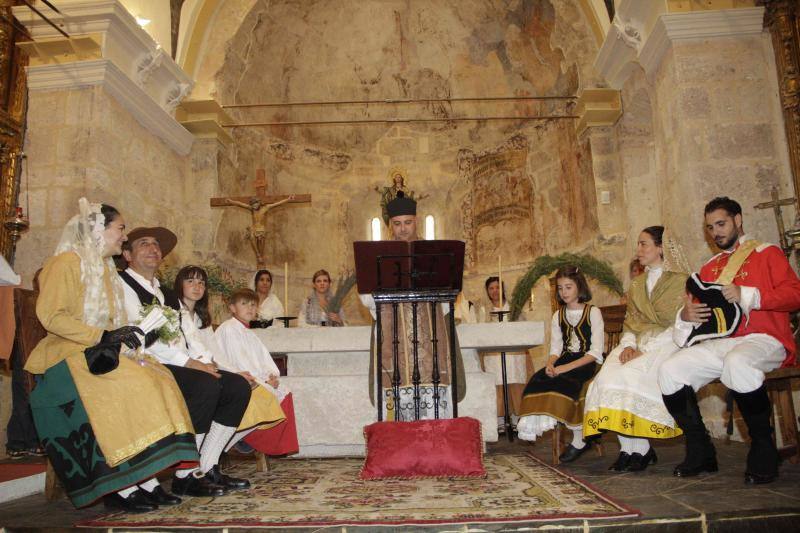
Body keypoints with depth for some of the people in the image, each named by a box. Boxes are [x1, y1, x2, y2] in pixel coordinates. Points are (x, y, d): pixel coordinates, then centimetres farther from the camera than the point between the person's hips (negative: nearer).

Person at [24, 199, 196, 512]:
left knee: (156, 379, -17)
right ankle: (120, 490, -24)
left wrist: (120, 336, 2)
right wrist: (103, 336, -20)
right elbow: (51, 316, -15)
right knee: (121, 391, -31)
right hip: (70, 354, -8)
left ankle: (147, 482, -20)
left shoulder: (104, 267, 22)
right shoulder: (67, 262, -5)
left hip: (99, 351, 8)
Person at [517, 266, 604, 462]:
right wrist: (550, 364, -13)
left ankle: (579, 439, -18)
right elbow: (555, 349, 11)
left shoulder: (593, 312, 1)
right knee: (538, 380, -26)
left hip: (586, 364, -5)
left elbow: (595, 352, -8)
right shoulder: (558, 315, 17)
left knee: (564, 382, -33)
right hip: (564, 361, 5)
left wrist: (566, 367, -20)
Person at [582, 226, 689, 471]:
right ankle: (628, 448, -17)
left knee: (630, 376, -31)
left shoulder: (680, 281, 1)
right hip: (638, 345, 5)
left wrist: (645, 350, -17)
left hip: (665, 345, -5)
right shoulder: (637, 284, 22)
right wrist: (628, 345, -4)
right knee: (607, 376, -24)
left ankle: (640, 449, -15)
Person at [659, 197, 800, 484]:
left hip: (763, 340, -5)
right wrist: (686, 315, -6)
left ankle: (763, 450, -18)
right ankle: (700, 452, -5)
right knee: (670, 370, -16)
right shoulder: (709, 268, 23)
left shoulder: (768, 253, 9)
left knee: (737, 364, -39)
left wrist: (747, 295, -16)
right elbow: (701, 309, 18)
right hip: (722, 342, 6)